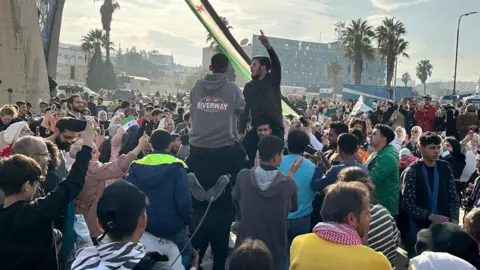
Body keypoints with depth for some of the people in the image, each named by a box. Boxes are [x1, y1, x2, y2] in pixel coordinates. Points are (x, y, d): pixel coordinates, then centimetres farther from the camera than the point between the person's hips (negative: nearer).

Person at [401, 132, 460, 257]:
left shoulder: (445, 168, 4)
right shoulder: (412, 172, -8)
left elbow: (453, 197, 7)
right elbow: (407, 204, -12)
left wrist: (454, 219, -6)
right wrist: (430, 216, -22)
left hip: (444, 225, 3)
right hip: (419, 228, -3)